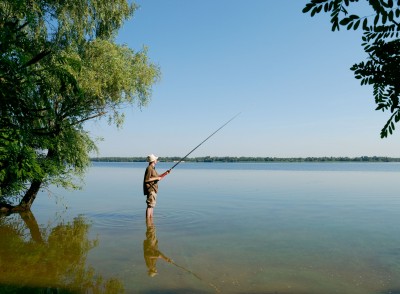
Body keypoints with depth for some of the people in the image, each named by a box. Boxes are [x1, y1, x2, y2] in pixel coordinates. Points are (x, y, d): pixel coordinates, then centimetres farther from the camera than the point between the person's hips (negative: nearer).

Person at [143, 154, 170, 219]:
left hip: (153, 190, 10)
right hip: (150, 190, -10)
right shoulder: (149, 168, -14)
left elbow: (158, 177, 24)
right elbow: (146, 179, -21)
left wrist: (166, 173, 13)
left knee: (152, 206, 13)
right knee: (150, 206, -10)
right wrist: (156, 178, -16)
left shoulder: (152, 168, 18)